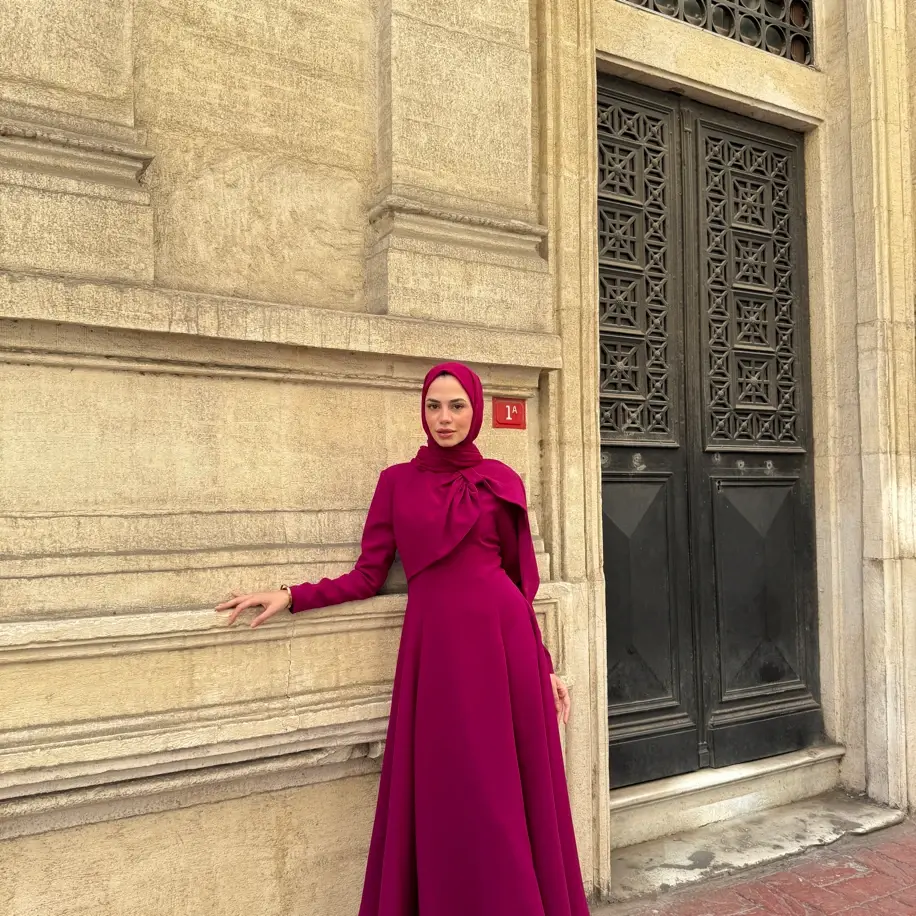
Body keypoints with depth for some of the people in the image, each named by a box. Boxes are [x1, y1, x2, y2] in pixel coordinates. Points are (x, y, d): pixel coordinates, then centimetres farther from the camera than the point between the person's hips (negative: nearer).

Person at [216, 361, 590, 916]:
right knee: (447, 801, 6)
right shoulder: (397, 482, 8)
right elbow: (367, 578, 7)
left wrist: (545, 666, 8)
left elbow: (521, 582, 9)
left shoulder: (501, 482, 7)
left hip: (502, 640, 0)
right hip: (436, 646, 1)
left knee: (509, 793, 6)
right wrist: (291, 597, -4)